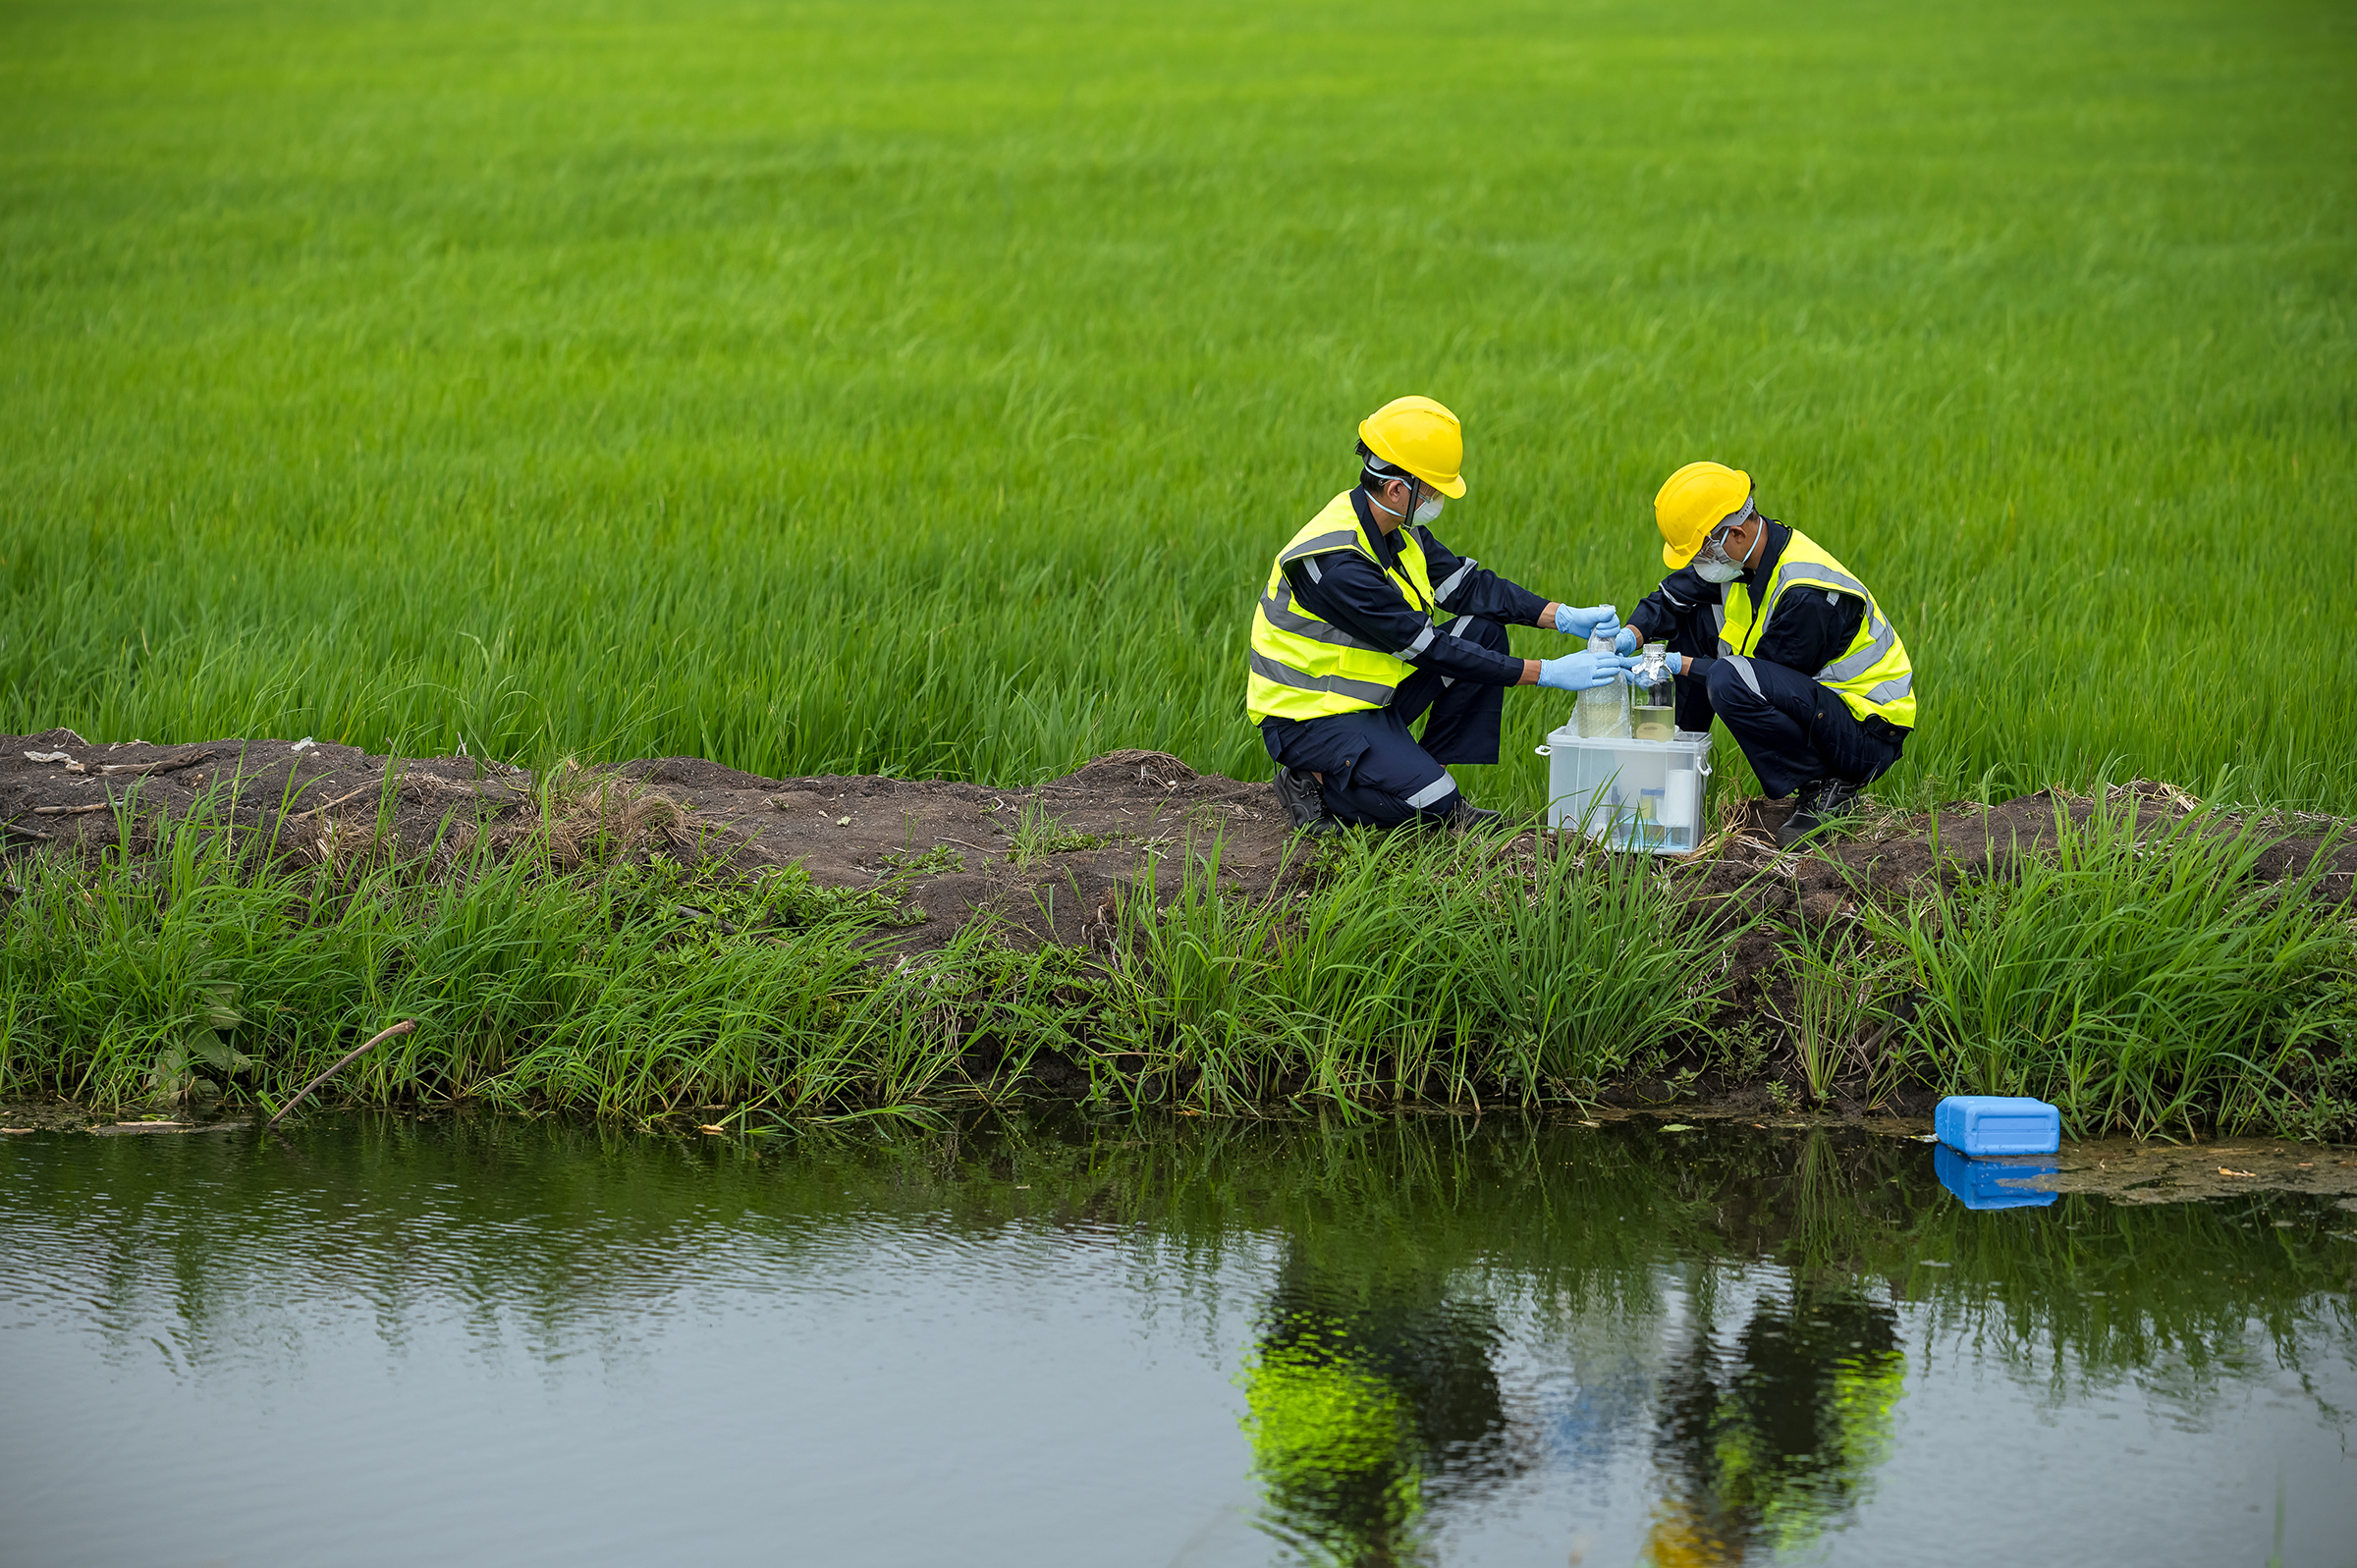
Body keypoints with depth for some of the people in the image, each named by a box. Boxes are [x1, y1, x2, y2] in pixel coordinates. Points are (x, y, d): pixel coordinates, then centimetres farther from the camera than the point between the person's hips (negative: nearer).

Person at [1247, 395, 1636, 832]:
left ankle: (1430, 770, 4)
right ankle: (1314, 782, -2)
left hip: (1372, 698, 9)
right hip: (1311, 719, -9)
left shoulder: (1398, 529, -1)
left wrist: (1565, 617, -8)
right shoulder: (1338, 565, -30)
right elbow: (1430, 649, -28)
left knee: (1485, 631, 1)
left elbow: (1466, 585, 6)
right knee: (1431, 806, -23)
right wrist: (1548, 673, -26)